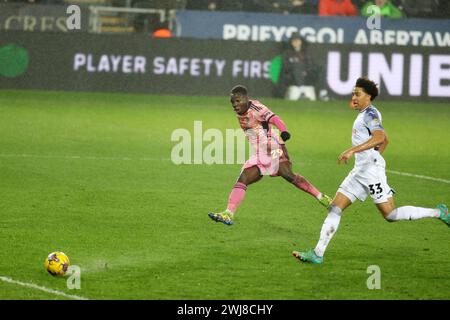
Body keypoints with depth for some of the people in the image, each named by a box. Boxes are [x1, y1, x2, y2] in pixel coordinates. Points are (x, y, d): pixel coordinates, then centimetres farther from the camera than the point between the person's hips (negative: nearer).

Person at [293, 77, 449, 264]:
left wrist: (352, 150, -33)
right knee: (335, 208, 2)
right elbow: (385, 141, 30)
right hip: (360, 171, 10)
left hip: (371, 170, -10)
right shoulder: (365, 114, 19)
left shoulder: (370, 114, -11)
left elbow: (380, 137, -29)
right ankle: (318, 253, -1)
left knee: (391, 215, -9)